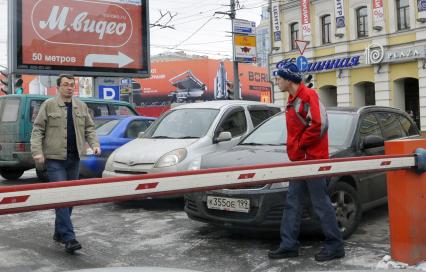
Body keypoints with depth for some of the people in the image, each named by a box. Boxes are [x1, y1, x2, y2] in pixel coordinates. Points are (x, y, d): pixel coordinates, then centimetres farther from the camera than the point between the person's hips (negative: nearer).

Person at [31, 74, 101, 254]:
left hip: (74, 158, 5)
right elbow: (37, 130, -3)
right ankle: (69, 238, -12)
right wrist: (37, 151, -13)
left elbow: (89, 128, 15)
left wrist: (94, 144, -2)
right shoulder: (48, 105, -1)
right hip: (55, 159, -5)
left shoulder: (81, 107, 12)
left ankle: (59, 232, 25)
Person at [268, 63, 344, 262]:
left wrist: (300, 146, -13)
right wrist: (293, 150, 9)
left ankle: (335, 245, 9)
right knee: (292, 203, 9)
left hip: (313, 159, -9)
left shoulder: (308, 95, -12)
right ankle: (289, 245, 15)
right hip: (298, 160, 9)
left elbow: (319, 124, -21)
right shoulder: (292, 100, 16)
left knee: (321, 203, -2)